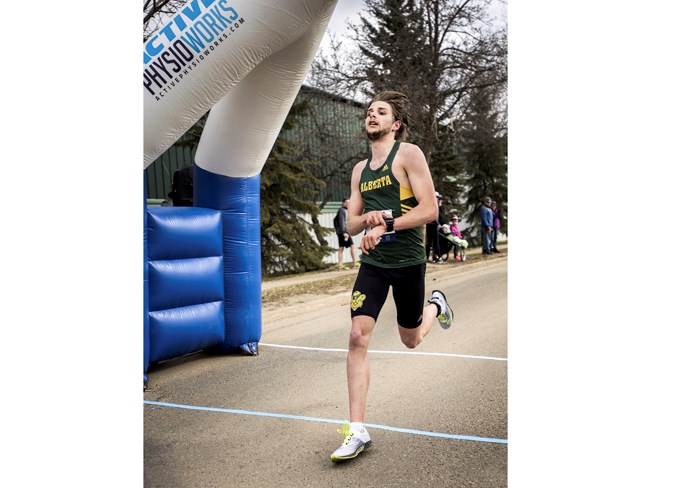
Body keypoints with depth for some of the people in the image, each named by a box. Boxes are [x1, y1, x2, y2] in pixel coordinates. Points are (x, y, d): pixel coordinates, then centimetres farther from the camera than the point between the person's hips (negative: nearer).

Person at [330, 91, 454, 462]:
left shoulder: (409, 153, -7)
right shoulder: (360, 169, 11)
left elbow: (429, 210, -15)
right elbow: (351, 225, 11)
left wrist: (386, 225, -24)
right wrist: (368, 218, -12)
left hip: (407, 261, -4)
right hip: (373, 262, 4)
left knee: (410, 340, 14)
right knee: (358, 337, -11)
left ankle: (436, 305, 49)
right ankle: (358, 432, -6)